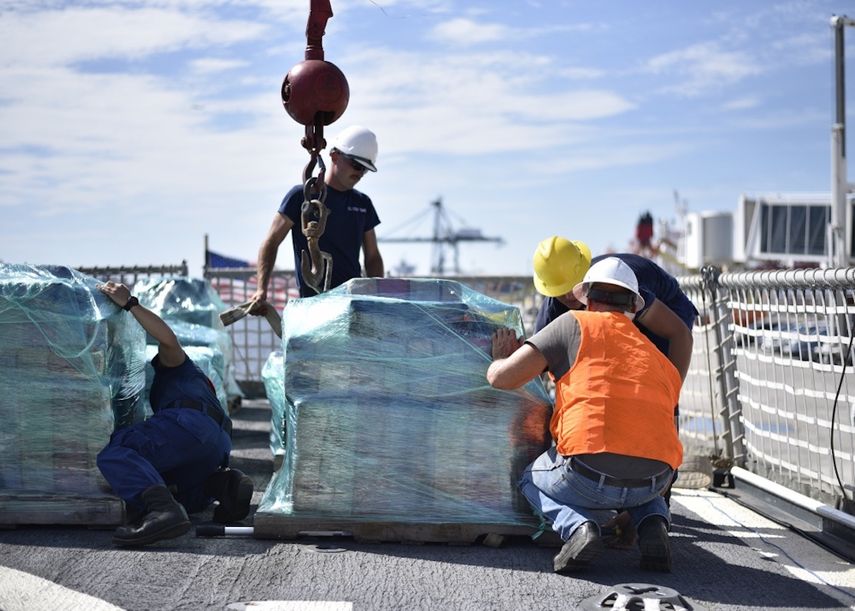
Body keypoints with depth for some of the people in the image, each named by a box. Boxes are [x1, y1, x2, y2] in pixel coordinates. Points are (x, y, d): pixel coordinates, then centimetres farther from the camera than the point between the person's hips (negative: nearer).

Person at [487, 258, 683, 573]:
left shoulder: (575, 324, 11)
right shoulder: (661, 361, 25)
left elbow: (501, 377, 5)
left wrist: (500, 357, 30)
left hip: (591, 473, -4)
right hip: (655, 477, 4)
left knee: (533, 479, 31)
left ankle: (577, 526, 0)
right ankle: (653, 524, 9)